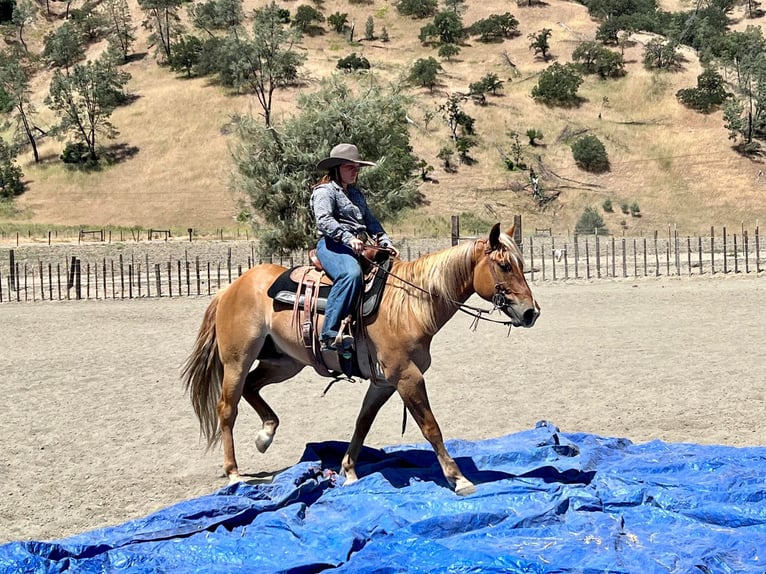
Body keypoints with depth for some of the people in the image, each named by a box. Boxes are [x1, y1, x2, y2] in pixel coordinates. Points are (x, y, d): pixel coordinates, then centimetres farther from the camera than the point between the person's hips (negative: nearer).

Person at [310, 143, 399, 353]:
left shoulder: (357, 194, 28)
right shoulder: (325, 191, 2)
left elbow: (371, 222, 24)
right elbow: (324, 221, -15)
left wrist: (386, 242, 6)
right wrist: (348, 238, -28)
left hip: (358, 248, 9)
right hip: (332, 245, -9)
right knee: (351, 274, -38)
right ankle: (330, 334, -44)